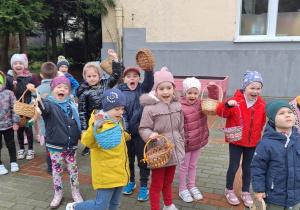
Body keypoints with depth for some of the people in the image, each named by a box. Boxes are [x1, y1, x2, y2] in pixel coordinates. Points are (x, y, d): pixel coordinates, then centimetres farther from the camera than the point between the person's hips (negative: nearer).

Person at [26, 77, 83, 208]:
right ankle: (58, 194, 29)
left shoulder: (71, 105, 3)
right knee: (57, 170, 11)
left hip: (71, 146, 3)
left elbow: (77, 122, 14)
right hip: (55, 146, -3)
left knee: (73, 170, 13)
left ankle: (76, 193, 29)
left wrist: (80, 135, 14)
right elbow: (43, 106, -35)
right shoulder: (49, 104, -10)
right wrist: (35, 93, -52)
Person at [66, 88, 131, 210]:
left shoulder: (117, 122, 9)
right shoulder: (101, 123, -20)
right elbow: (88, 142, -36)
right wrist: (95, 127, -51)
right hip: (107, 173, -8)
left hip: (119, 172, 8)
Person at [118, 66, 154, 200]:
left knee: (143, 159, 8)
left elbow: (149, 81, -20)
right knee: (128, 158, 18)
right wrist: (124, 129, -18)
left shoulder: (143, 89, 0)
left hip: (141, 131, -1)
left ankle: (144, 186, 25)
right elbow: (121, 113, -9)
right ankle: (131, 182, 39)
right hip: (126, 132, 1)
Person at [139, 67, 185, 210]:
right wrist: (150, 135, -32)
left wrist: (181, 145, 14)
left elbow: (180, 128, 11)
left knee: (168, 181, 24)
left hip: (173, 150, 6)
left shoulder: (177, 105, 2)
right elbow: (143, 129, -12)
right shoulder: (150, 108, -17)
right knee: (157, 184, 8)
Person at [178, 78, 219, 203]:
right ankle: (182, 189, 30)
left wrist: (213, 88, -6)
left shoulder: (201, 103, 0)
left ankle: (192, 186, 40)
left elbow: (213, 99, 10)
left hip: (198, 141, 6)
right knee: (184, 167, 12)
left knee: (193, 165, 22)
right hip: (186, 143, -6)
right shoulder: (180, 107, -23)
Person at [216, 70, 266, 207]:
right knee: (234, 167, 6)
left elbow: (262, 123, 10)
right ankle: (229, 190, 29)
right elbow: (221, 113, -25)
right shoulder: (236, 102, -16)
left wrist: (260, 137, 8)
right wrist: (227, 105, -43)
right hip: (236, 141, -3)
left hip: (253, 142, 4)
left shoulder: (262, 105, -2)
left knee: (247, 168, 16)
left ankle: (245, 192, 35)